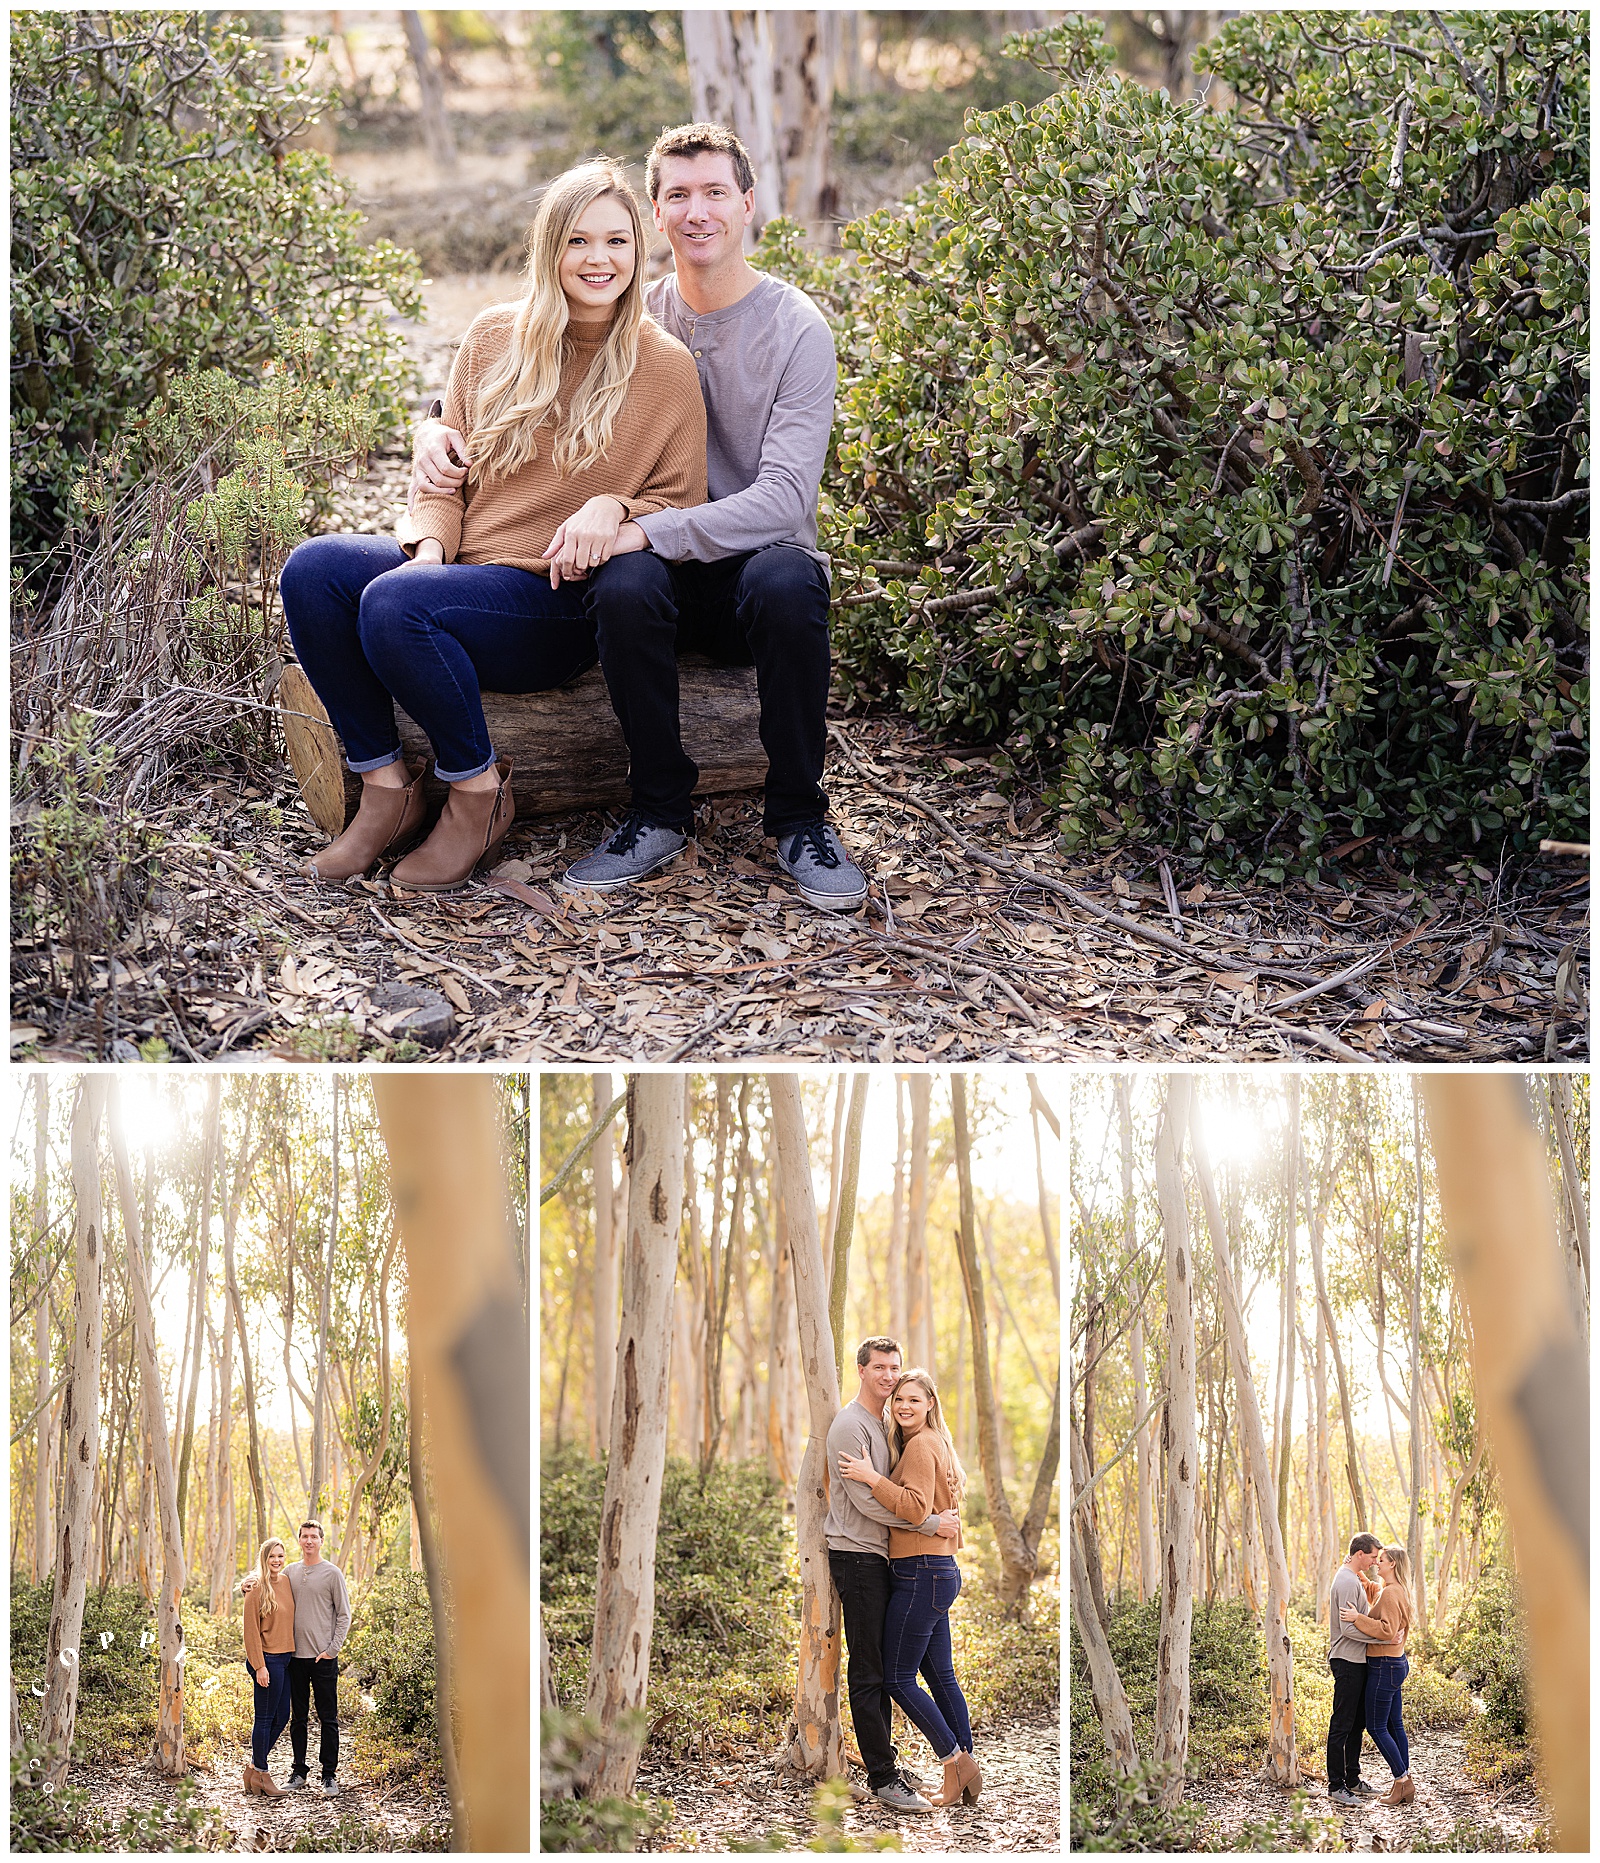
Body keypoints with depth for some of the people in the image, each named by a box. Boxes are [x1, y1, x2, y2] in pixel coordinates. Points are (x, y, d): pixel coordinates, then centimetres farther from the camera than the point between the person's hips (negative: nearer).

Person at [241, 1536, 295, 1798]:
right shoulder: (257, 1588, -11)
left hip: (286, 1657, 8)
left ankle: (254, 1767, 23)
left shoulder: (286, 1581, 9)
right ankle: (260, 1774, 10)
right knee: (265, 1718, 0)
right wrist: (259, 1666, -16)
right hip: (268, 1659, -8)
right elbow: (251, 1630, -12)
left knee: (281, 1717, 12)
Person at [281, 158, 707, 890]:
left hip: (559, 606, -5)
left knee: (393, 604, -31)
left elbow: (682, 510, 3)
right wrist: (429, 548, -7)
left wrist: (614, 507, -17)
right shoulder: (494, 336, 9)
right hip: (459, 568, 5)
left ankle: (478, 792, -11)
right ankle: (386, 789, -12)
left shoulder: (666, 368, -2)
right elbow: (448, 471, 12)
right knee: (311, 569, -22)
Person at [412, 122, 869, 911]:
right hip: (670, 577, 2)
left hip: (759, 555, -2)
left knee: (787, 583, -38)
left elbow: (785, 497, -17)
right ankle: (659, 814, -14)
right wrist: (438, 427, -6)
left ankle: (798, 818, -17)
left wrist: (648, 529, -27)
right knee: (625, 586, -34)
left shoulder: (795, 328, -6)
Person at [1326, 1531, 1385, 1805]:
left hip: (1357, 1662, 11)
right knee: (1342, 1725, -6)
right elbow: (1348, 1628, -23)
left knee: (1357, 1722, 16)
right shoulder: (1347, 1582, -17)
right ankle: (1336, 1786, -3)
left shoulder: (1354, 1578, 15)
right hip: (1347, 1661, -11)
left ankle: (1352, 1779, 25)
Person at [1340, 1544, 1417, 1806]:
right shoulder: (1399, 1592, 13)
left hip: (1385, 1666, -10)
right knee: (1394, 1725, 12)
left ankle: (1402, 1780, 0)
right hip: (1396, 1662, 10)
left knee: (1377, 1727, -3)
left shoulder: (1391, 1593, -18)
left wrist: (1358, 1618, -23)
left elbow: (1387, 1630, -25)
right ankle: (1405, 1784, 14)